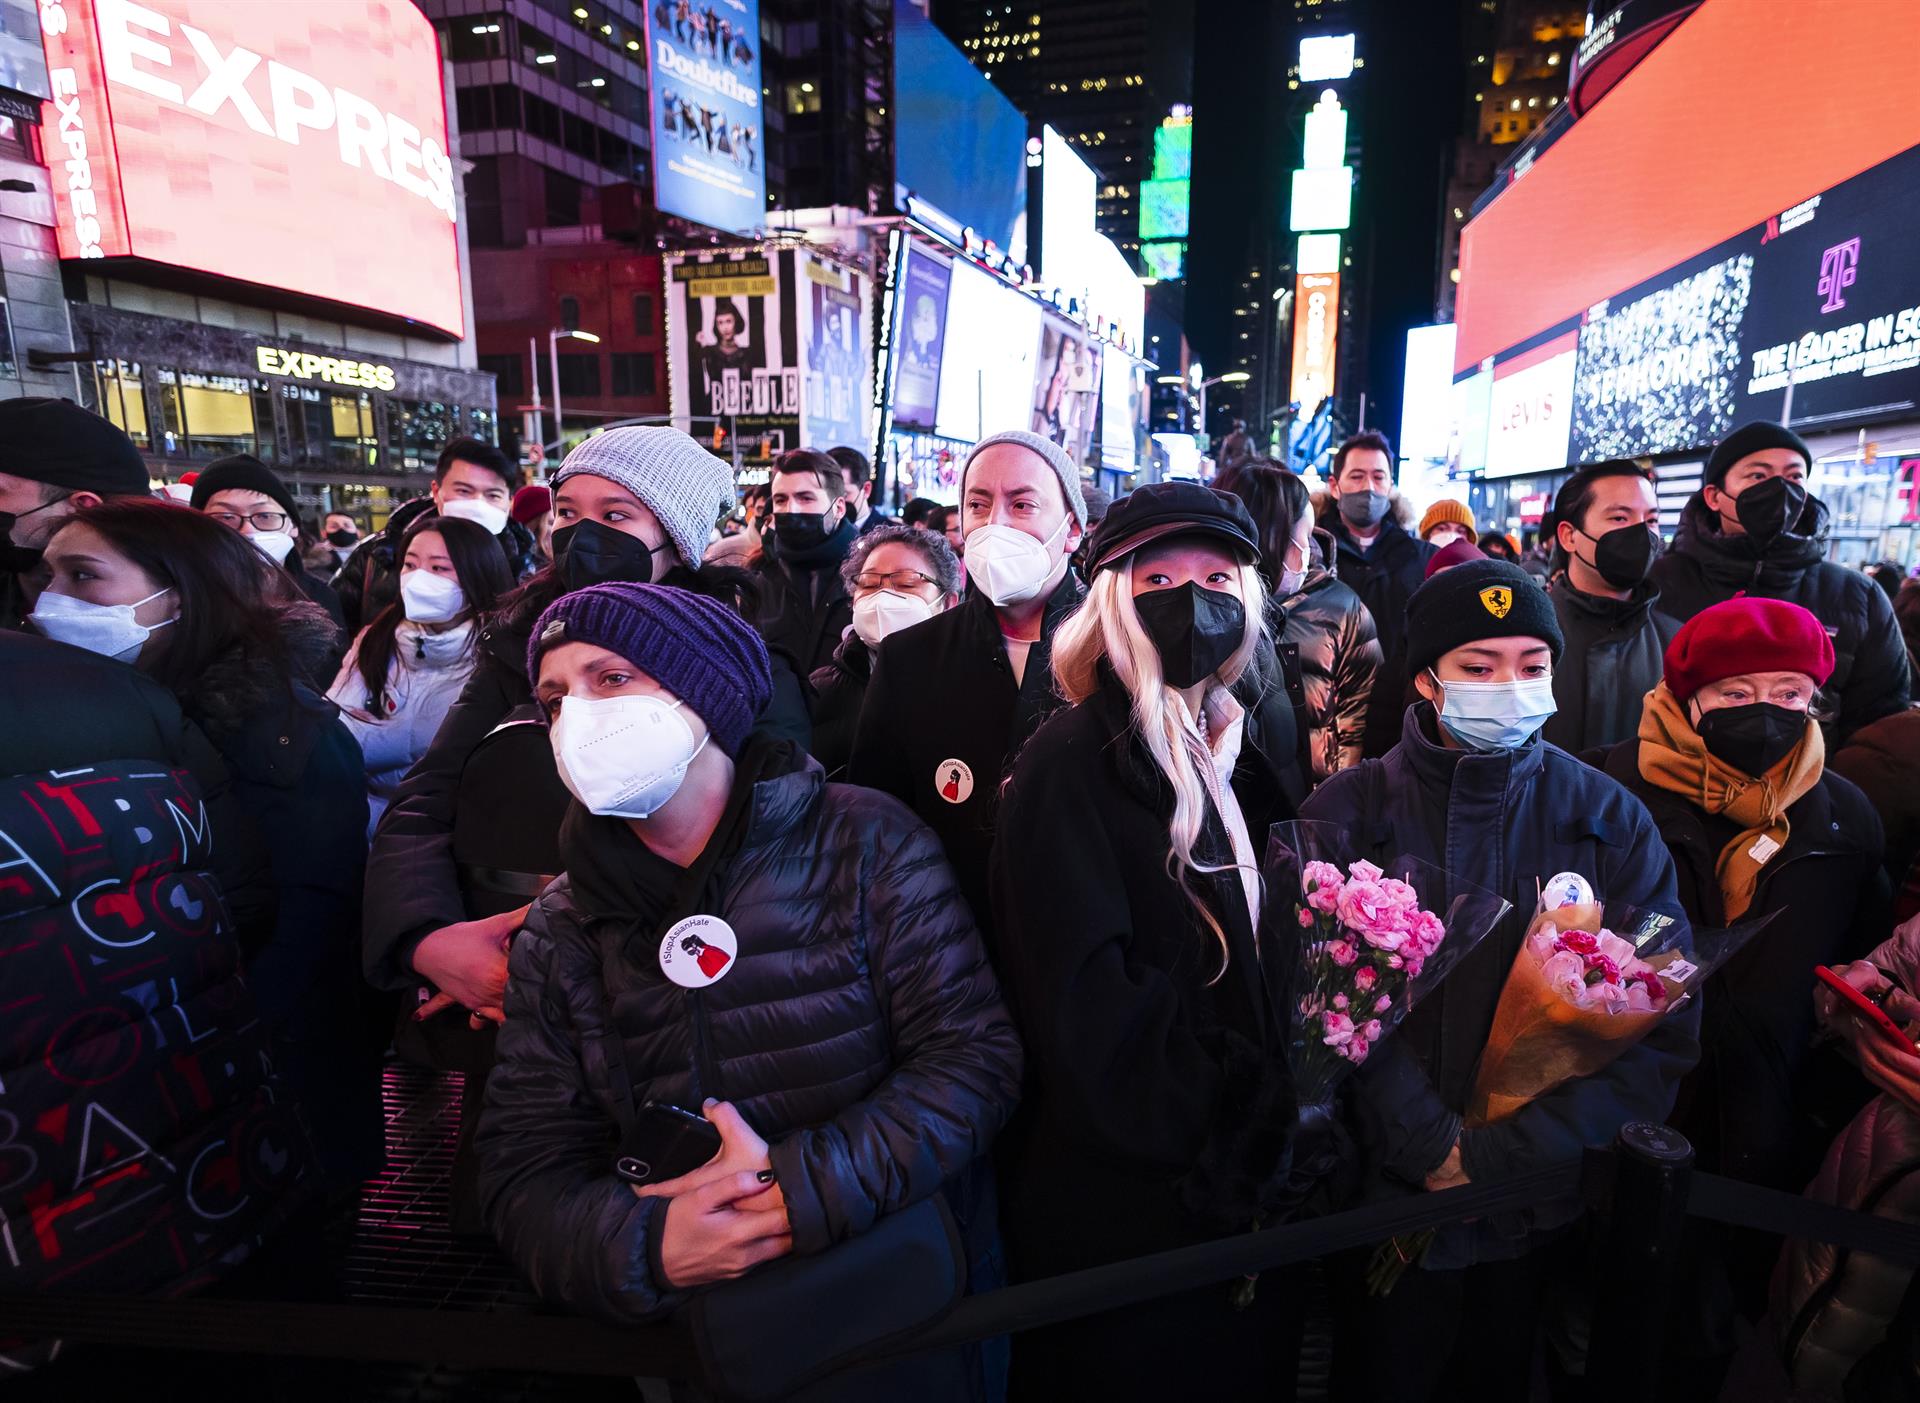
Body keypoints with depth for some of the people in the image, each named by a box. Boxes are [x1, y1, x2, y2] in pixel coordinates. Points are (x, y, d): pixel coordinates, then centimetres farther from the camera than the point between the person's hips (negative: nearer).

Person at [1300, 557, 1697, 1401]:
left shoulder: (1609, 820, -5)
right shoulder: (1346, 815, -9)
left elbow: (1663, 1029, -9)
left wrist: (1502, 1156, -14)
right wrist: (1432, 1149, -20)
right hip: (1385, 1204, -1)